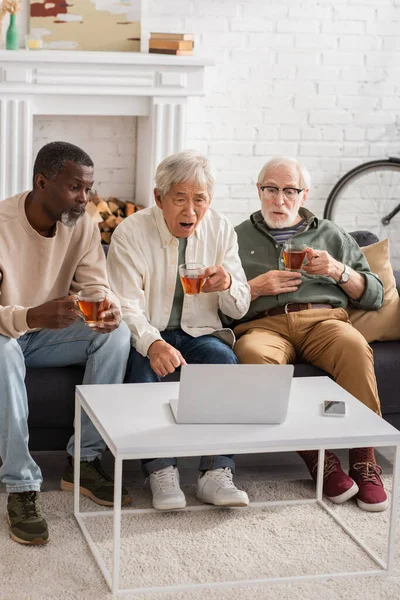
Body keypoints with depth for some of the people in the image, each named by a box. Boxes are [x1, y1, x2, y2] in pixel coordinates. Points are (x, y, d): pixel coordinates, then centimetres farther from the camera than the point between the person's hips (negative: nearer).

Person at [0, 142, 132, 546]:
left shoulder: (82, 225, -7)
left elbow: (96, 286, -9)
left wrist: (109, 307, -35)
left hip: (49, 335, 5)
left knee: (117, 334, -20)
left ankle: (83, 461, -12)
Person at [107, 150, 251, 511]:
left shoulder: (221, 230, 1)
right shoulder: (131, 233, -9)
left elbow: (240, 308, 3)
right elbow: (126, 307, -17)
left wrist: (227, 285, -22)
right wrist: (153, 344, -39)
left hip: (198, 333, 3)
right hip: (146, 334, -2)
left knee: (224, 359, -29)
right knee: (145, 366, -34)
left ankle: (217, 473, -29)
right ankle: (161, 472, -31)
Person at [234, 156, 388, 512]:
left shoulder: (331, 235, 26)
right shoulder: (239, 238, 24)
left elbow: (375, 296, 19)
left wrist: (339, 271, 3)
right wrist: (256, 288, -1)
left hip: (323, 319, 1)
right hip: (263, 323, 0)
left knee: (354, 346, -37)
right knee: (254, 355, -39)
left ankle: (364, 458, -28)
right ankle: (316, 457, -32)